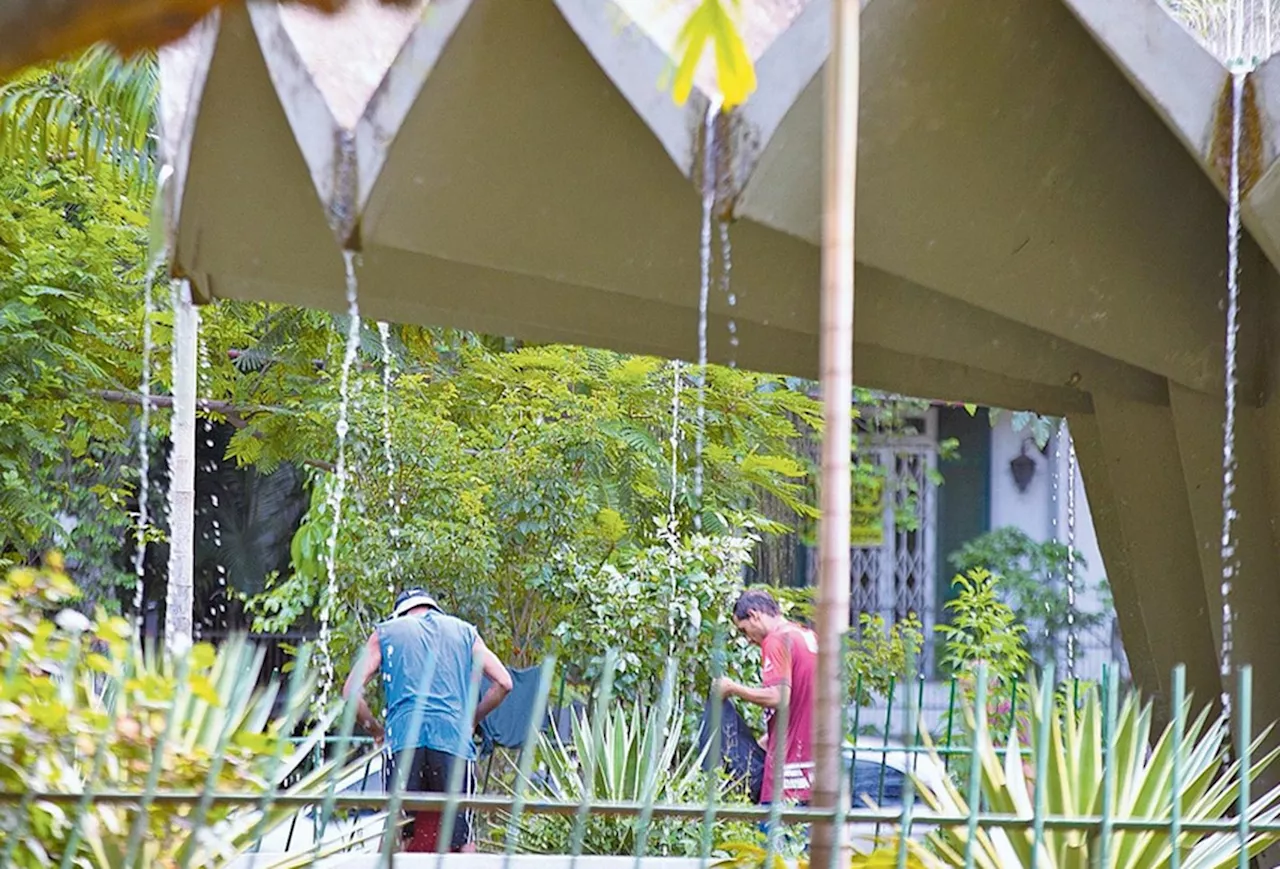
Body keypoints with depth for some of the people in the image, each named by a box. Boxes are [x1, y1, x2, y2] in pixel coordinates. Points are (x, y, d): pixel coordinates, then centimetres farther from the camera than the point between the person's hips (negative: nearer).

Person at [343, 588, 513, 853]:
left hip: (403, 740, 0)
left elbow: (352, 691, 10)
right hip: (454, 740, 1)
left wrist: (376, 731, 21)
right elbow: (503, 682, 15)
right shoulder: (464, 631, 23)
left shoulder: (385, 633, 19)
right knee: (462, 838, 4)